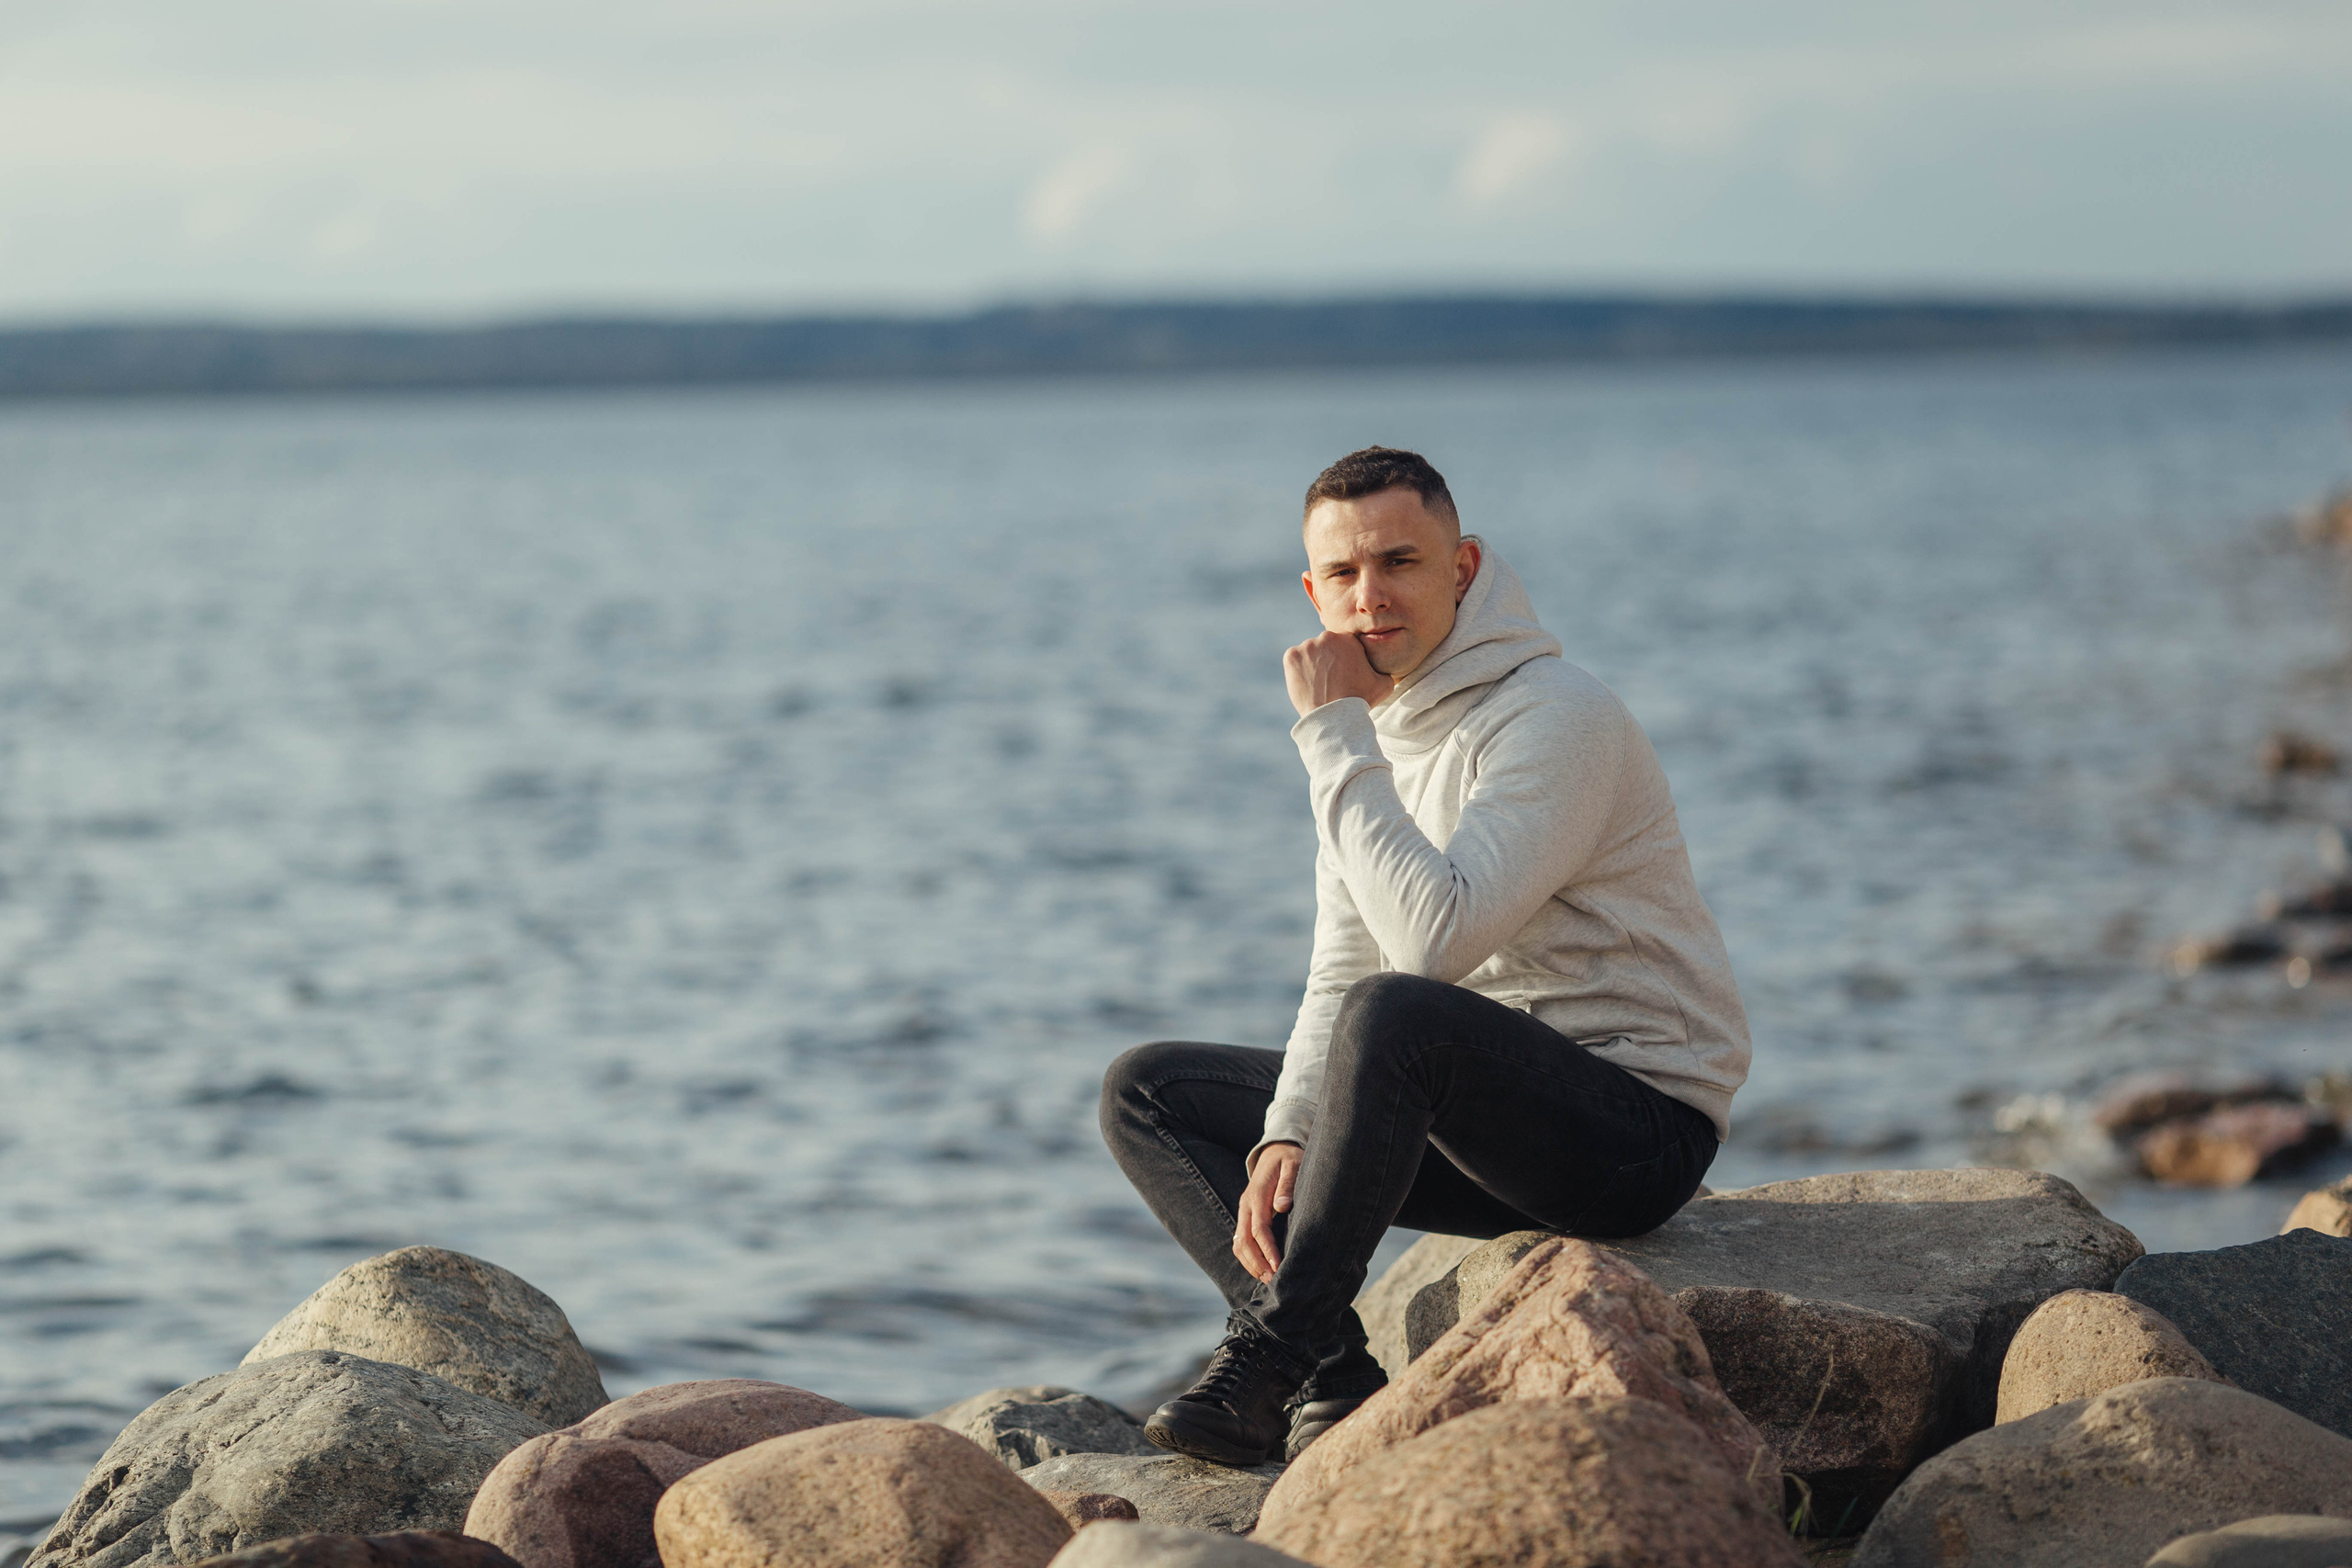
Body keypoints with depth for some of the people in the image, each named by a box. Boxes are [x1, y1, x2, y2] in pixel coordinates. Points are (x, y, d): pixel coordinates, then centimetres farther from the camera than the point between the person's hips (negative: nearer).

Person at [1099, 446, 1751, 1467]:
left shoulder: (1556, 719, -18)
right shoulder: (1374, 730, 9)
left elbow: (1431, 939, -30)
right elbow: (1341, 974, 8)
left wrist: (1335, 734, -24)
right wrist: (1285, 1137, -10)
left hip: (1639, 1123, -9)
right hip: (1487, 1108, 9)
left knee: (1399, 1017, -37)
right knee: (1149, 1091, 3)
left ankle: (1271, 1354, -26)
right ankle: (1334, 1385, -16)